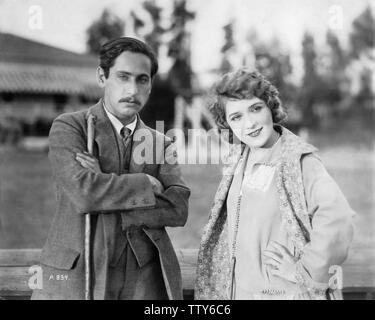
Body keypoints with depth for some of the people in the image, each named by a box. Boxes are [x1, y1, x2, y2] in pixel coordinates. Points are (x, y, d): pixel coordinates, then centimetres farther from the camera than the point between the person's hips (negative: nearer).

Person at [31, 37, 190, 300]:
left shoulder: (161, 144, 10)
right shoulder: (68, 127, -1)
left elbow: (178, 210, -4)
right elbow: (82, 192, -18)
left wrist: (107, 203, -14)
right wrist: (146, 184, -8)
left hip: (145, 279, 3)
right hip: (77, 275, -3)